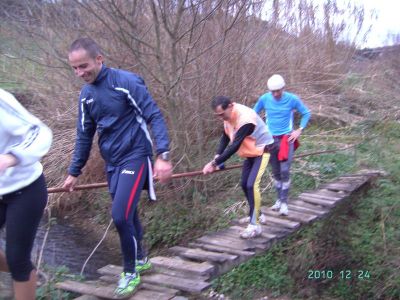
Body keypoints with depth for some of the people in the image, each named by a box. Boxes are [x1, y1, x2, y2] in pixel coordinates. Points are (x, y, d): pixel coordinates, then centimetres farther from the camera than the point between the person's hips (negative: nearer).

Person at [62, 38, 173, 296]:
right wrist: (74, 172, 18)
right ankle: (141, 259, 38)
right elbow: (84, 136, 14)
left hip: (135, 157, -6)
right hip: (112, 163, 7)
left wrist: (163, 156, -25)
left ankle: (131, 271, 9)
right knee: (127, 215, 15)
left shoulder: (127, 81, -14)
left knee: (121, 215, -13)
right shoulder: (86, 94, 6)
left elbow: (155, 116, -16)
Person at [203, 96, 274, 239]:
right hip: (250, 152, 9)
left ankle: (254, 225, -14)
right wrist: (217, 156, -13)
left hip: (261, 151, -9)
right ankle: (256, 215, 29)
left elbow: (234, 146, -35)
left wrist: (214, 163, -34)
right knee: (245, 184, 11)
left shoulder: (245, 119, -35)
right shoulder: (229, 115, -7)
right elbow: (225, 137, 2)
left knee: (252, 185, -20)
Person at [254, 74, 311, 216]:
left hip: (287, 138, -2)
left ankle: (284, 202, -3)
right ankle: (279, 199, 23)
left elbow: (306, 113, 4)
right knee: (276, 172, 9)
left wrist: (299, 130, -3)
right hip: (270, 139, 2)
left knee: (285, 171, -11)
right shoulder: (264, 99, -6)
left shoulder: (292, 99, -10)